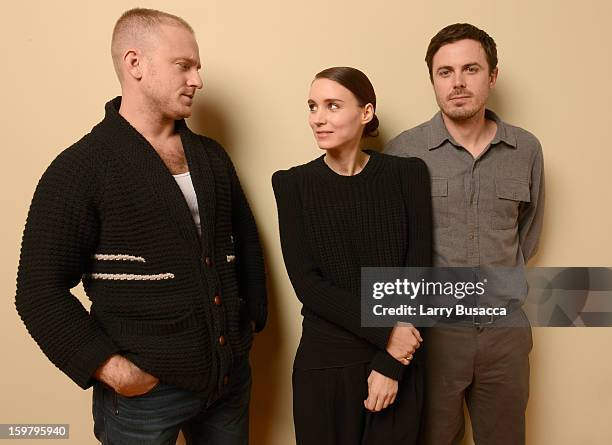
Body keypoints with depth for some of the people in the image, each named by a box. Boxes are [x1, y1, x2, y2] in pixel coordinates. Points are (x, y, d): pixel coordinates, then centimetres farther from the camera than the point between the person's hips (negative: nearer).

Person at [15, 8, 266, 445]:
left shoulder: (211, 156, 7)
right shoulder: (80, 168, -11)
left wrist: (251, 319, 8)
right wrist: (108, 367, -17)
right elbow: (41, 291, -11)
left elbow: (246, 242, 15)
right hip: (144, 389, -5)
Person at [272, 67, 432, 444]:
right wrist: (384, 331, -15)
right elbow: (307, 284, -9)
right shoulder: (293, 184, -4)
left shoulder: (407, 175, -3)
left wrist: (389, 365, -10)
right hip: (324, 363, 0)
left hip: (399, 363, 1)